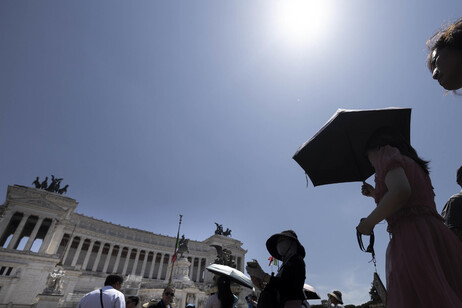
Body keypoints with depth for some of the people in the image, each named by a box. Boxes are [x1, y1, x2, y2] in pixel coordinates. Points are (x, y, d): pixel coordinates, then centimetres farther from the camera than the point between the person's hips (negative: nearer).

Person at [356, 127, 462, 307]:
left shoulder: (387, 153, 2)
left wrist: (368, 222, -10)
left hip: (412, 235, -9)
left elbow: (400, 192, -19)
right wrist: (376, 195, 44)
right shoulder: (414, 164, 29)